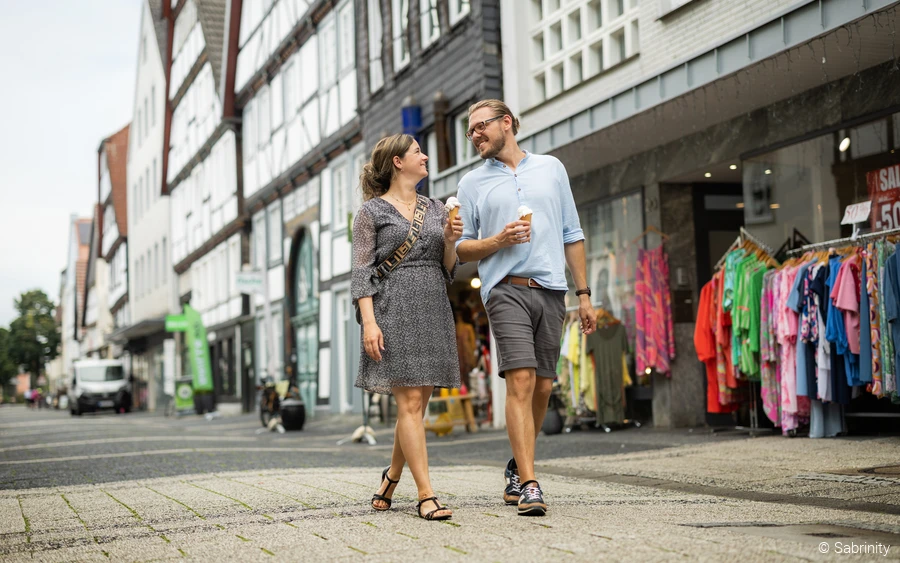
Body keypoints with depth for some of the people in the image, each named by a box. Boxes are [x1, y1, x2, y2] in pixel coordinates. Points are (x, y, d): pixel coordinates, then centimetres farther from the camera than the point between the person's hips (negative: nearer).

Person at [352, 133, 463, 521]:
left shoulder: (436, 209, 18)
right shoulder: (372, 211, 3)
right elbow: (362, 271, -3)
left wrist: (450, 241, -2)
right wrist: (368, 321, -14)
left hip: (434, 310, 5)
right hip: (394, 309, -5)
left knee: (417, 404, 6)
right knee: (410, 402, -10)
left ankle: (391, 477, 26)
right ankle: (426, 496, -9)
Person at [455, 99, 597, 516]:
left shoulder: (551, 168, 16)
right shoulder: (473, 184, 12)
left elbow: (572, 236, 16)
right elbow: (461, 249, 11)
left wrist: (584, 294, 11)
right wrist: (498, 241, -9)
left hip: (551, 290, 2)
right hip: (506, 289, -2)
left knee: (542, 388, 4)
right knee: (521, 381, -16)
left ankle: (517, 468, 24)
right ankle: (529, 486, -17)